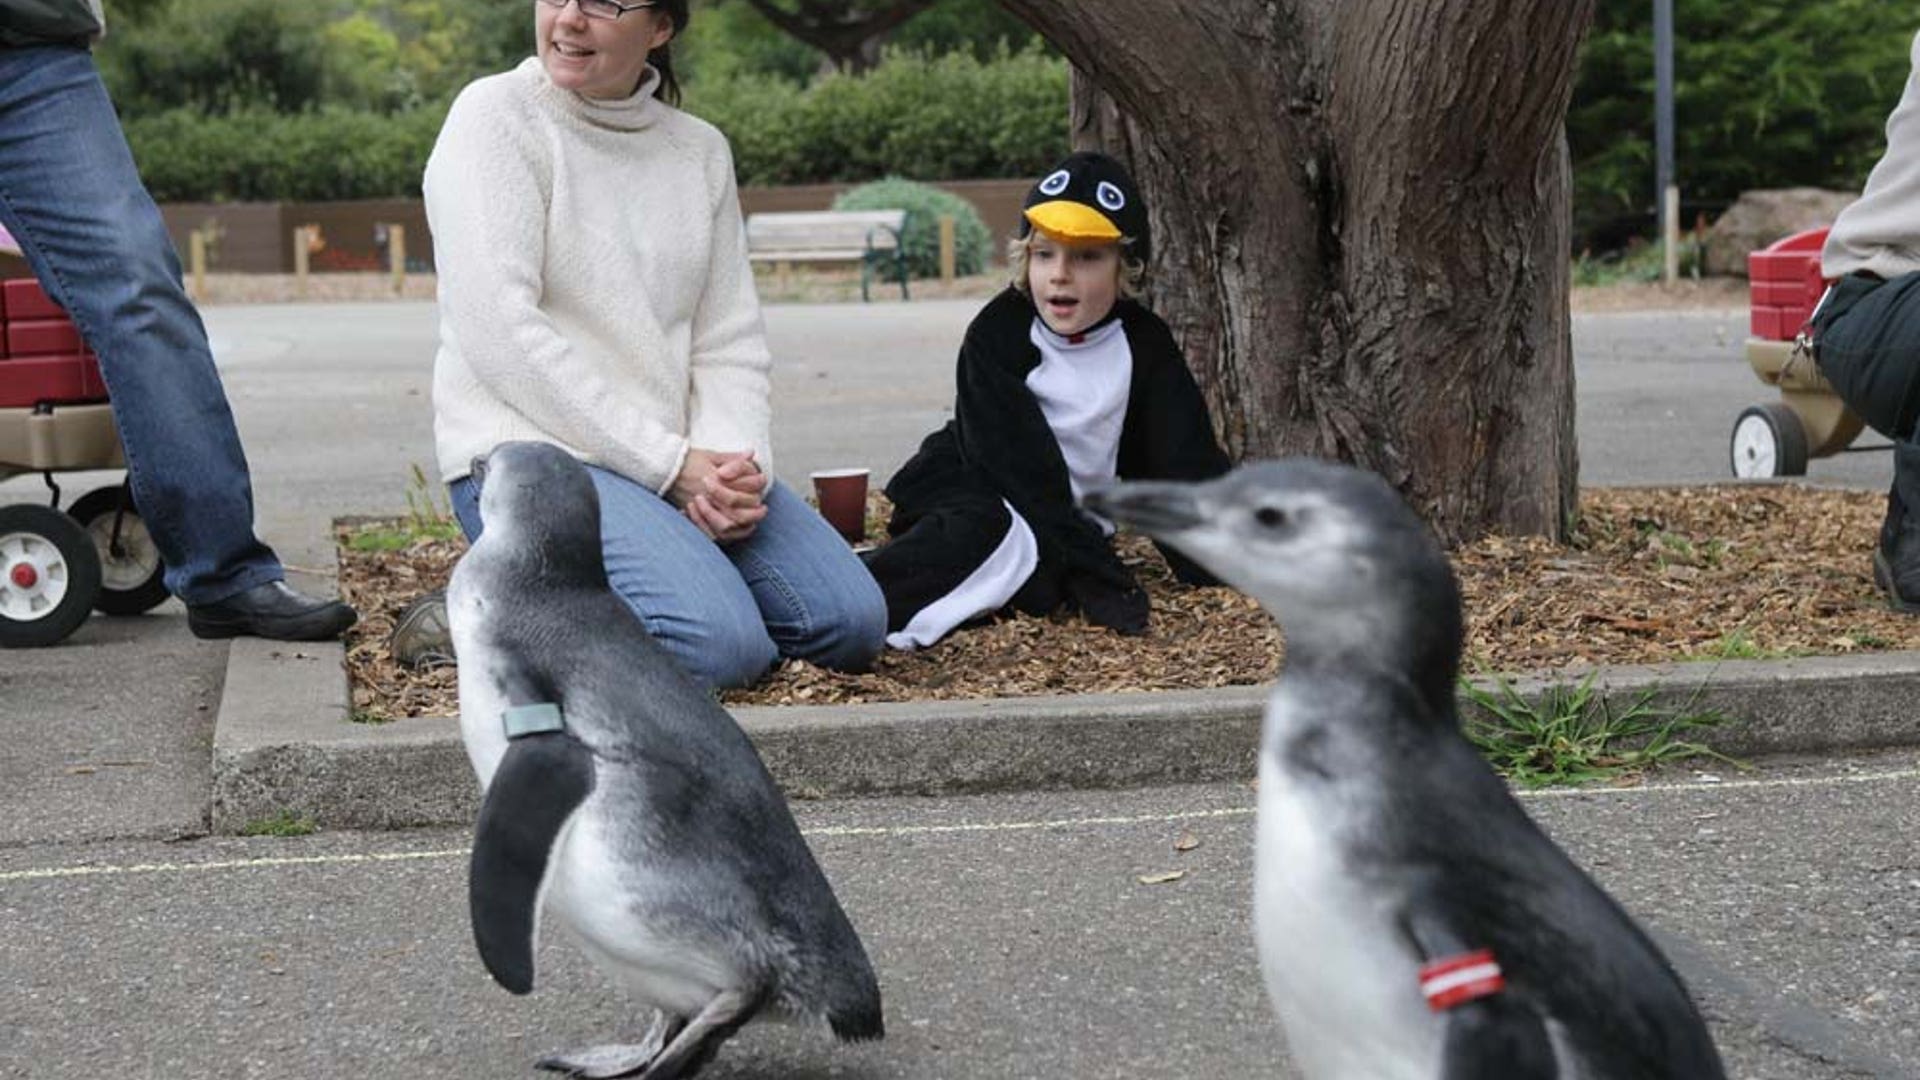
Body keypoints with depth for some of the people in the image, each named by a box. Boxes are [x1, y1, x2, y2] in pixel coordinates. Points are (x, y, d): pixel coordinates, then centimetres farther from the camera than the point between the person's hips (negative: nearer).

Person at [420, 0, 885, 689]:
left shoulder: (701, 150, 12)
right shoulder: (496, 115, -5)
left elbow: (729, 345, 10)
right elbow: (500, 332, -15)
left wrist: (733, 464, -13)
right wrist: (667, 465, -17)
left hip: (680, 461, 7)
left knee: (853, 624, -7)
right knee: (725, 645, -27)